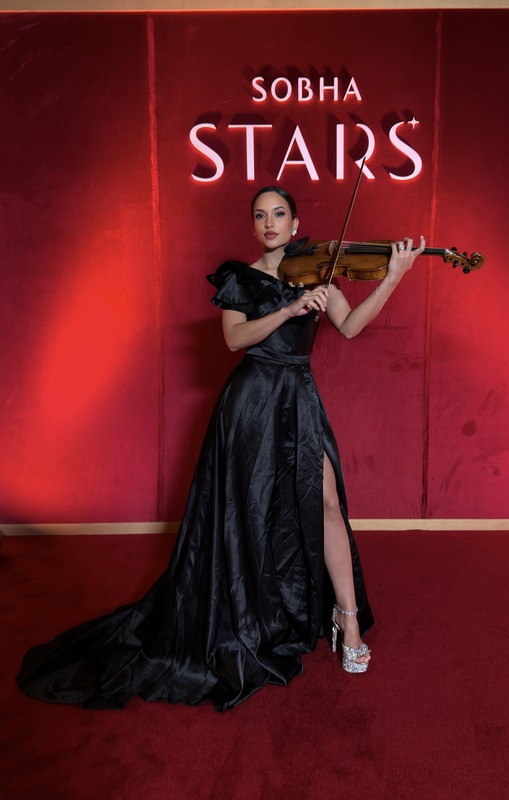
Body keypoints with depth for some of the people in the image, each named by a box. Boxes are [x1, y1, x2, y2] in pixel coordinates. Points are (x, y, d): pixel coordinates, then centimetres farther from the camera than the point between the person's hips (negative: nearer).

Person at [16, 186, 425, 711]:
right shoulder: (239, 278, 7)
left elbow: (349, 326, -3)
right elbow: (235, 338, -9)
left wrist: (393, 278, -13)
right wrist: (290, 310, -20)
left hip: (299, 399, 1)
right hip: (251, 400, -1)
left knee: (325, 500, -9)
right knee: (244, 510, 3)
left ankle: (349, 622, 1)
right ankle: (240, 618, 20)